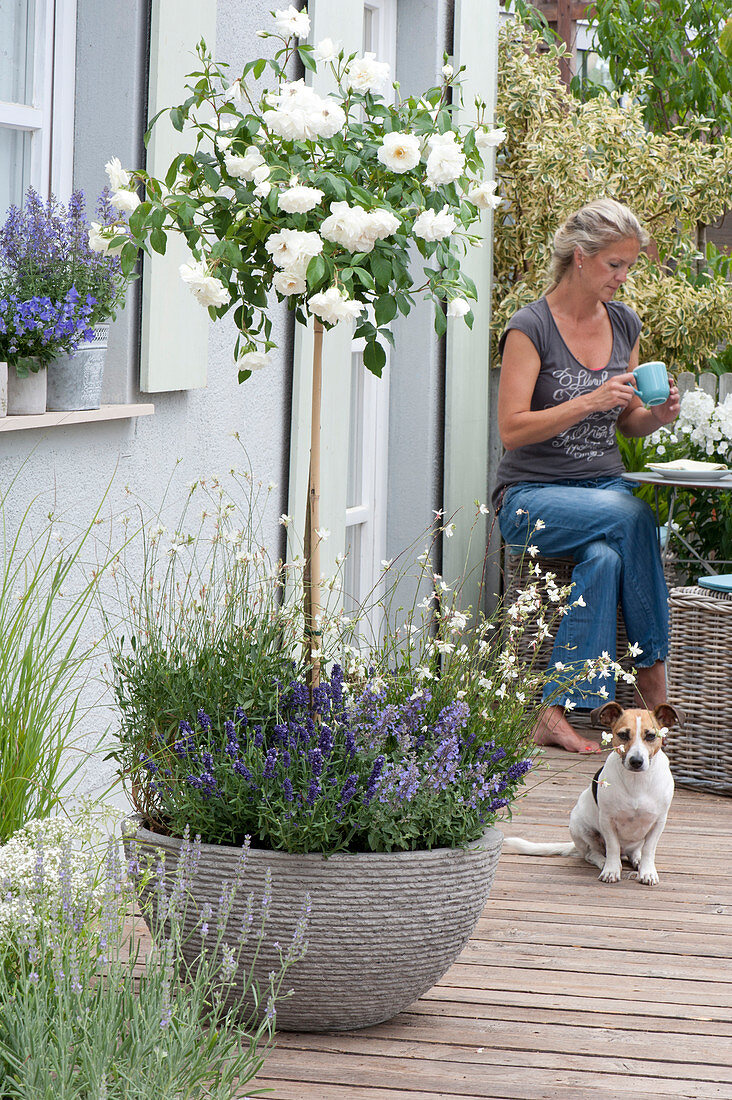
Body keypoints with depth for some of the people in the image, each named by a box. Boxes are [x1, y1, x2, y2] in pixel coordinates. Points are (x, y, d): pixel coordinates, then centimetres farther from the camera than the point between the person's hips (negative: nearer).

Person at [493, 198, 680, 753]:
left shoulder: (625, 323, 10)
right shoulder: (530, 327, -9)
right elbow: (512, 430, -15)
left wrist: (657, 415, -5)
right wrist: (590, 401, -24)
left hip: (607, 484, 5)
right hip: (533, 495, -5)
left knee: (605, 558, -30)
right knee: (630, 517, -32)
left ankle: (558, 712, -29)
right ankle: (655, 680, -25)